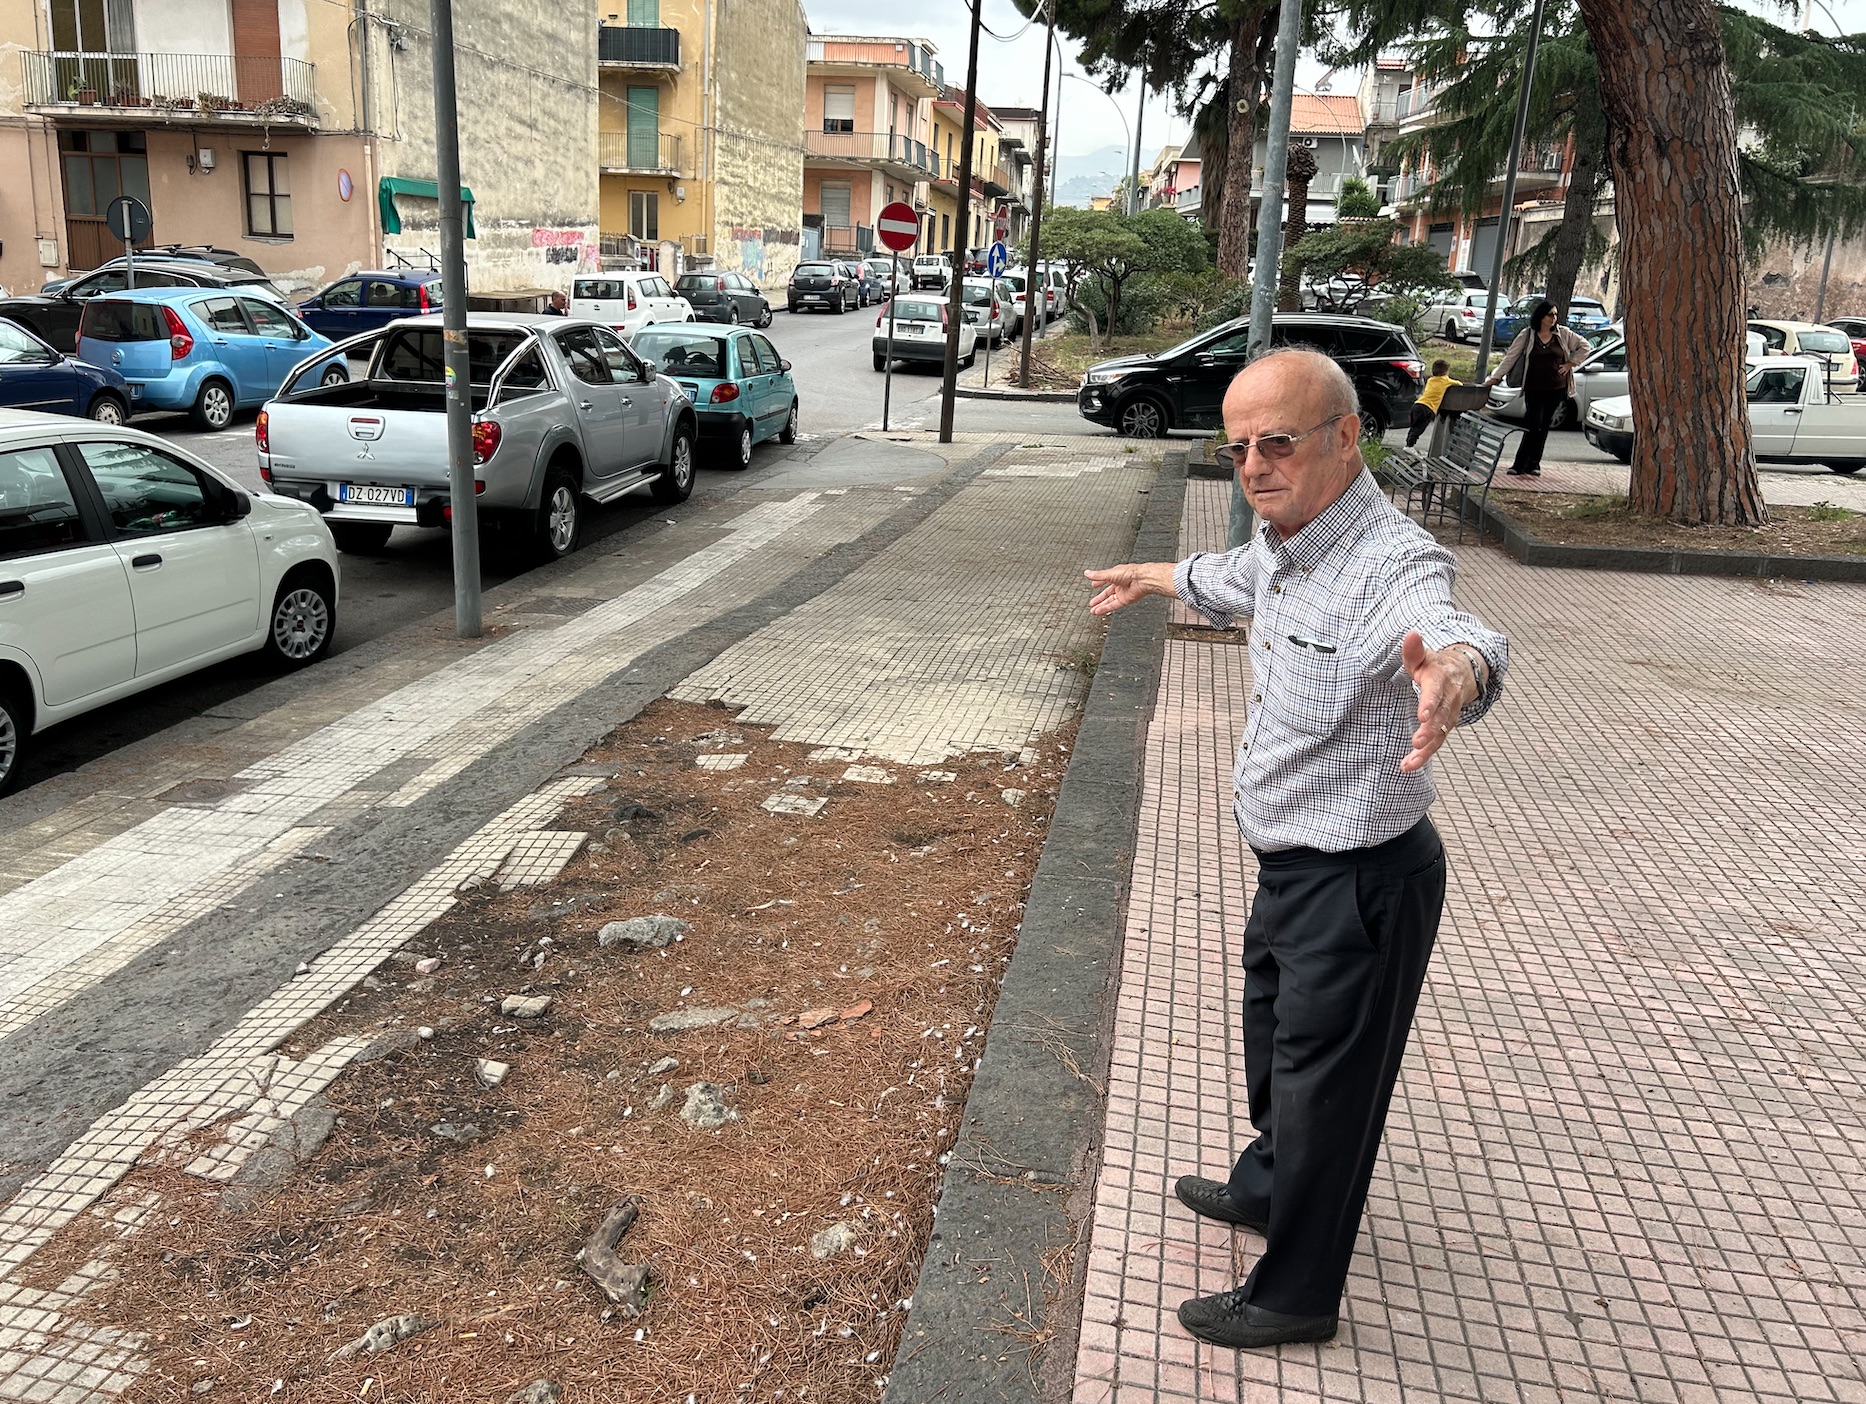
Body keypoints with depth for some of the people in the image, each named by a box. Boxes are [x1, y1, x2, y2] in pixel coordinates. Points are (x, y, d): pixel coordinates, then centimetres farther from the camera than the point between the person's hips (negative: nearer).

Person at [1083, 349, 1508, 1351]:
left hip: (1359, 883, -9)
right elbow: (1226, 585, 24)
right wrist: (1151, 577, 42)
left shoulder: (1393, 562, -30)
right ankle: (1267, 1188, 56)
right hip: (1292, 864, 9)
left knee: (1324, 1081, 9)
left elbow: (1451, 632, -52)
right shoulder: (1285, 543, 0)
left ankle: (1294, 1294, 32)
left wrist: (1451, 674, -76)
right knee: (1275, 1042, 29)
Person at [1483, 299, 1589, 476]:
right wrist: (1496, 377, -7)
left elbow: (1584, 346, 15)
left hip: (1556, 389, 2)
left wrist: (1570, 364, 4)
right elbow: (1510, 357, 0)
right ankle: (1520, 465, -6)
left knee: (1544, 428, 6)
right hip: (1534, 389, -2)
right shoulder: (1527, 335, 1)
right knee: (1533, 427, -10)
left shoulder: (1563, 334, 5)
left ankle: (1533, 465, 12)